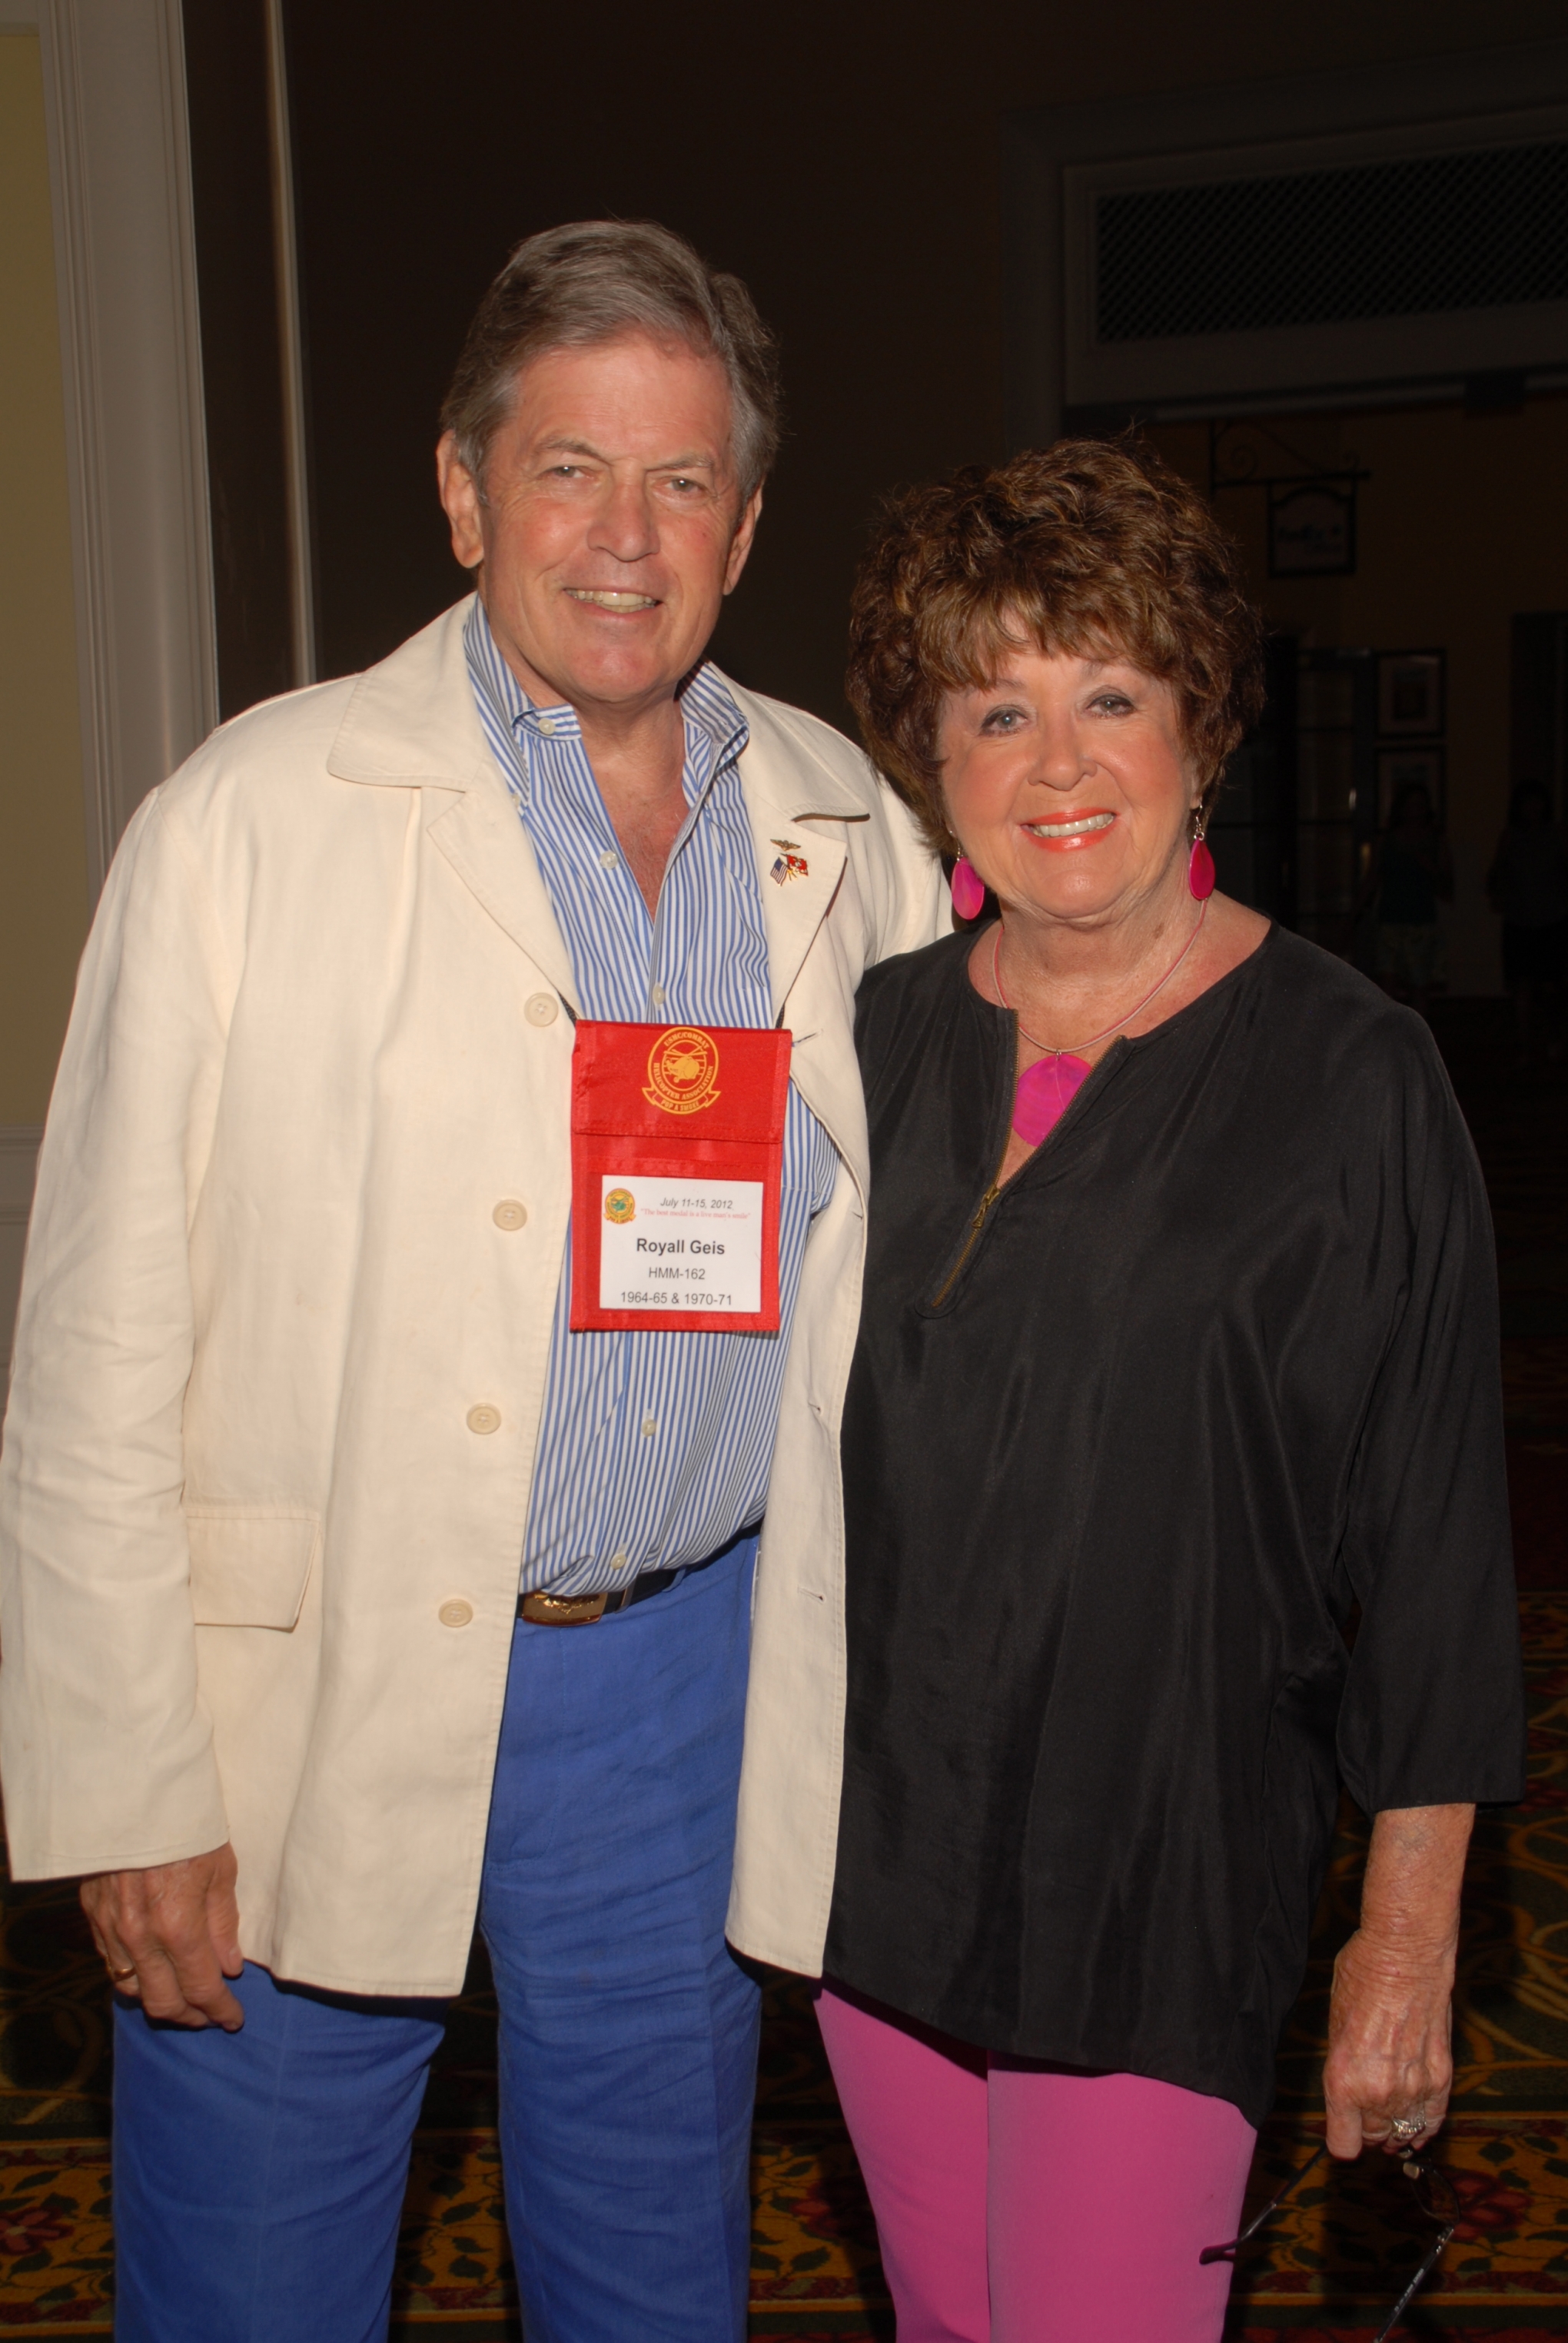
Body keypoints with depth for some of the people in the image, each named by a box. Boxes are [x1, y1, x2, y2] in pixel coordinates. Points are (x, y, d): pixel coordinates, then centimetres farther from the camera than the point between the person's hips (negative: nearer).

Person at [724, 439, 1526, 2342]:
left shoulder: (1350, 1074, -11)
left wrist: (1410, 1934, -6)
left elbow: (1434, 1529, -8)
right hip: (880, 1825, 4)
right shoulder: (879, 1036, 1)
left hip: (1168, 1856, -4)